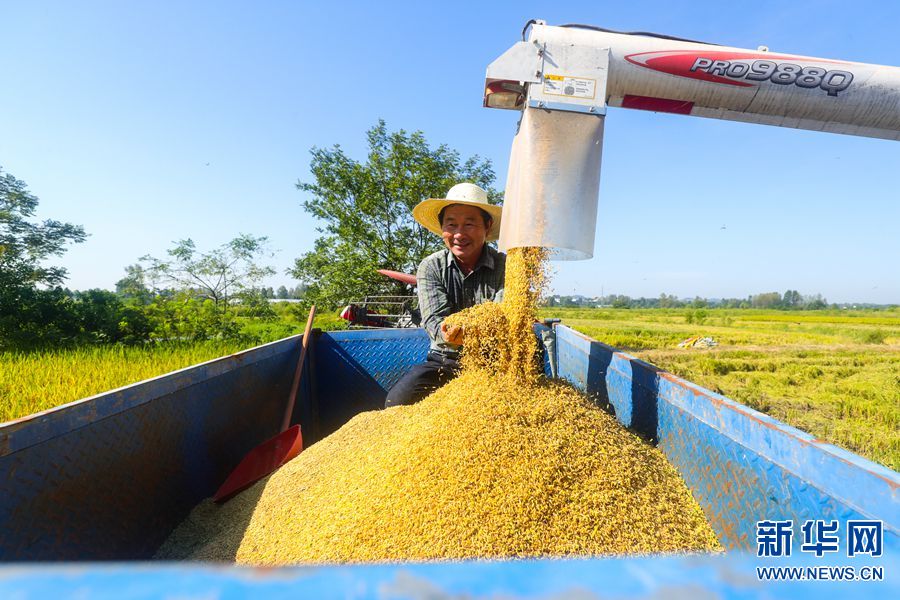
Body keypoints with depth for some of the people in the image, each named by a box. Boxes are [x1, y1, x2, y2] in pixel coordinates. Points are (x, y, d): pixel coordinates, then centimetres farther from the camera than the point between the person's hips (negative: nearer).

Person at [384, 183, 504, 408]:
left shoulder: (505, 267, -5)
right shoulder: (430, 267, -2)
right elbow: (434, 318, -13)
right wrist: (447, 335, -38)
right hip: (444, 360, 1)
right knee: (397, 400, -20)